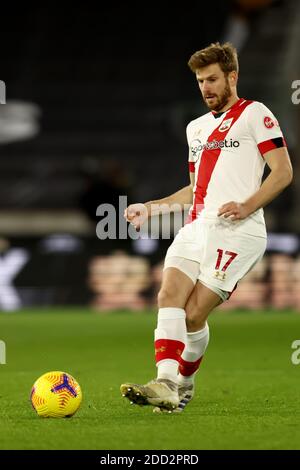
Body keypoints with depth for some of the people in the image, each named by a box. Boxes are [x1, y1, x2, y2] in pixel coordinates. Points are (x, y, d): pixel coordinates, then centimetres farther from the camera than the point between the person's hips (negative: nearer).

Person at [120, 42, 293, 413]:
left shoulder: (254, 114, 4)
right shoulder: (196, 127, 26)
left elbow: (283, 172, -4)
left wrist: (247, 206, -17)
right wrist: (152, 208, 19)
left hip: (235, 231, -6)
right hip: (196, 227, 6)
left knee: (194, 313, -13)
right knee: (169, 295, -17)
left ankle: (184, 382, 5)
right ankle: (166, 384, -24)